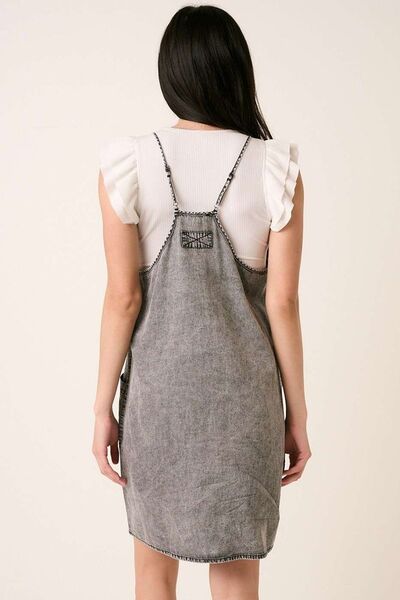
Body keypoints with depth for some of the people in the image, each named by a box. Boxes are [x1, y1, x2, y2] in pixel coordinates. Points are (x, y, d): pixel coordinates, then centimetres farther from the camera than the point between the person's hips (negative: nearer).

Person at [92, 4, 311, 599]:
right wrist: (296, 414, 3)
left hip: (157, 384, 0)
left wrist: (104, 407, 0)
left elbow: (123, 297, -9)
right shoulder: (276, 170, -8)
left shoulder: (128, 165, -8)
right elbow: (281, 303, -7)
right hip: (242, 391, 0)